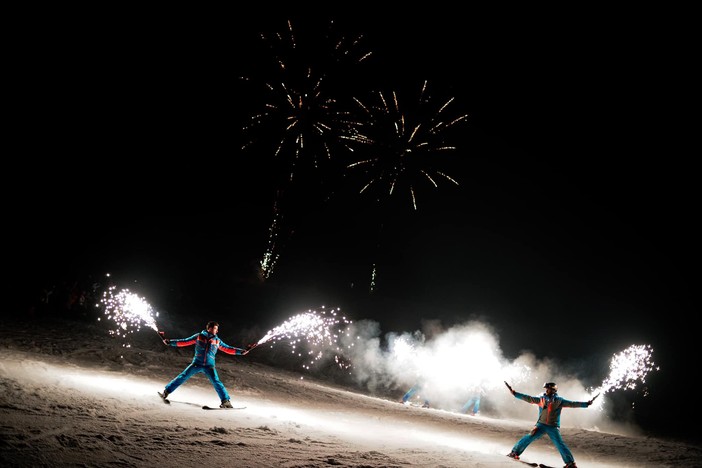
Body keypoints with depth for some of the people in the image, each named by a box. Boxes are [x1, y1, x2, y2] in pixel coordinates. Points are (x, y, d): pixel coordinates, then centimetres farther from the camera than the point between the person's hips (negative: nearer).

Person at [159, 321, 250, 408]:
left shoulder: (217, 341, 11)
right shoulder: (199, 337, 3)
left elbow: (227, 349, 17)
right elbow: (185, 342, 3)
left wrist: (241, 351, 10)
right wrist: (170, 342, -3)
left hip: (209, 366, 1)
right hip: (197, 364, -1)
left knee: (217, 382, -10)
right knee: (182, 377, -4)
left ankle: (226, 401, -8)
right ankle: (166, 391, 9)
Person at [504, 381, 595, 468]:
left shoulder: (559, 401, -1)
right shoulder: (541, 399, 5)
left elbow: (572, 404, -5)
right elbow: (528, 398, 5)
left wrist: (587, 404, -13)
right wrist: (514, 393, 2)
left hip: (553, 427, -2)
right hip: (541, 425, 2)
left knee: (560, 444, -13)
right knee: (529, 438, -8)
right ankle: (514, 452, 4)